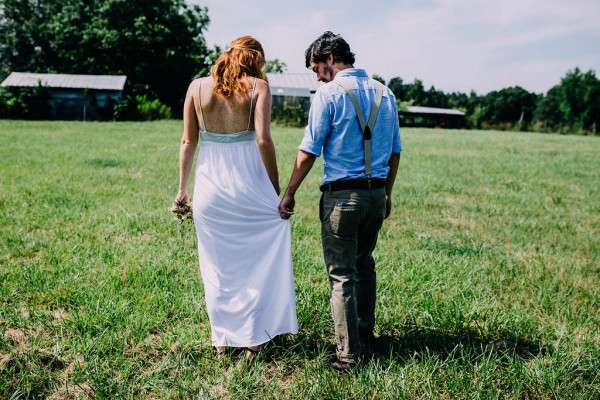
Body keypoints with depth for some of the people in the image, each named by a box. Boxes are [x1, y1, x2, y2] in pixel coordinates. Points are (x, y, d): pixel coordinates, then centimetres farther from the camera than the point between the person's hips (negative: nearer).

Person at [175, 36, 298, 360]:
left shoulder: (197, 86, 5)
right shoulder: (258, 86, -3)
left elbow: (188, 142, 4)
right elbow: (263, 140, -12)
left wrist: (183, 188, 13)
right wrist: (276, 188, -4)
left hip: (209, 185, 3)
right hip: (247, 184, -3)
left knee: (217, 266, 15)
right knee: (257, 260, 13)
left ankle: (222, 338, 26)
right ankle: (253, 336, 17)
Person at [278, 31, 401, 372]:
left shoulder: (329, 94, -8)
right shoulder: (385, 93, 9)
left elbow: (309, 151, -10)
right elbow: (395, 151, 12)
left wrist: (289, 193, -1)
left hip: (341, 194, -6)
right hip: (377, 193, 6)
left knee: (341, 274, 2)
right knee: (365, 263, 23)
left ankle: (348, 354, 8)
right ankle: (366, 330, 35)